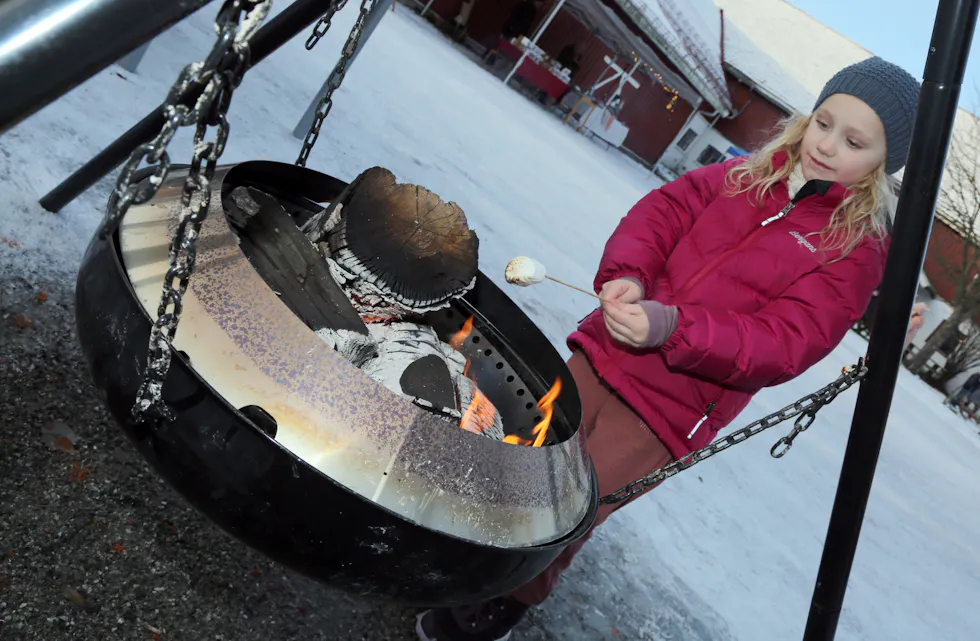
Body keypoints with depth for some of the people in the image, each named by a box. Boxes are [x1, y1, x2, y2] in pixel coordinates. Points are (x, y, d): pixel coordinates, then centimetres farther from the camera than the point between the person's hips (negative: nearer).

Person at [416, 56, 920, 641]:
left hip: (669, 412, -5)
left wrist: (674, 328, -30)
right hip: (604, 353, 5)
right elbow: (666, 209, 2)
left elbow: (785, 344, -17)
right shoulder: (748, 175, 8)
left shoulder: (857, 252, -6)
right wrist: (627, 274, -18)